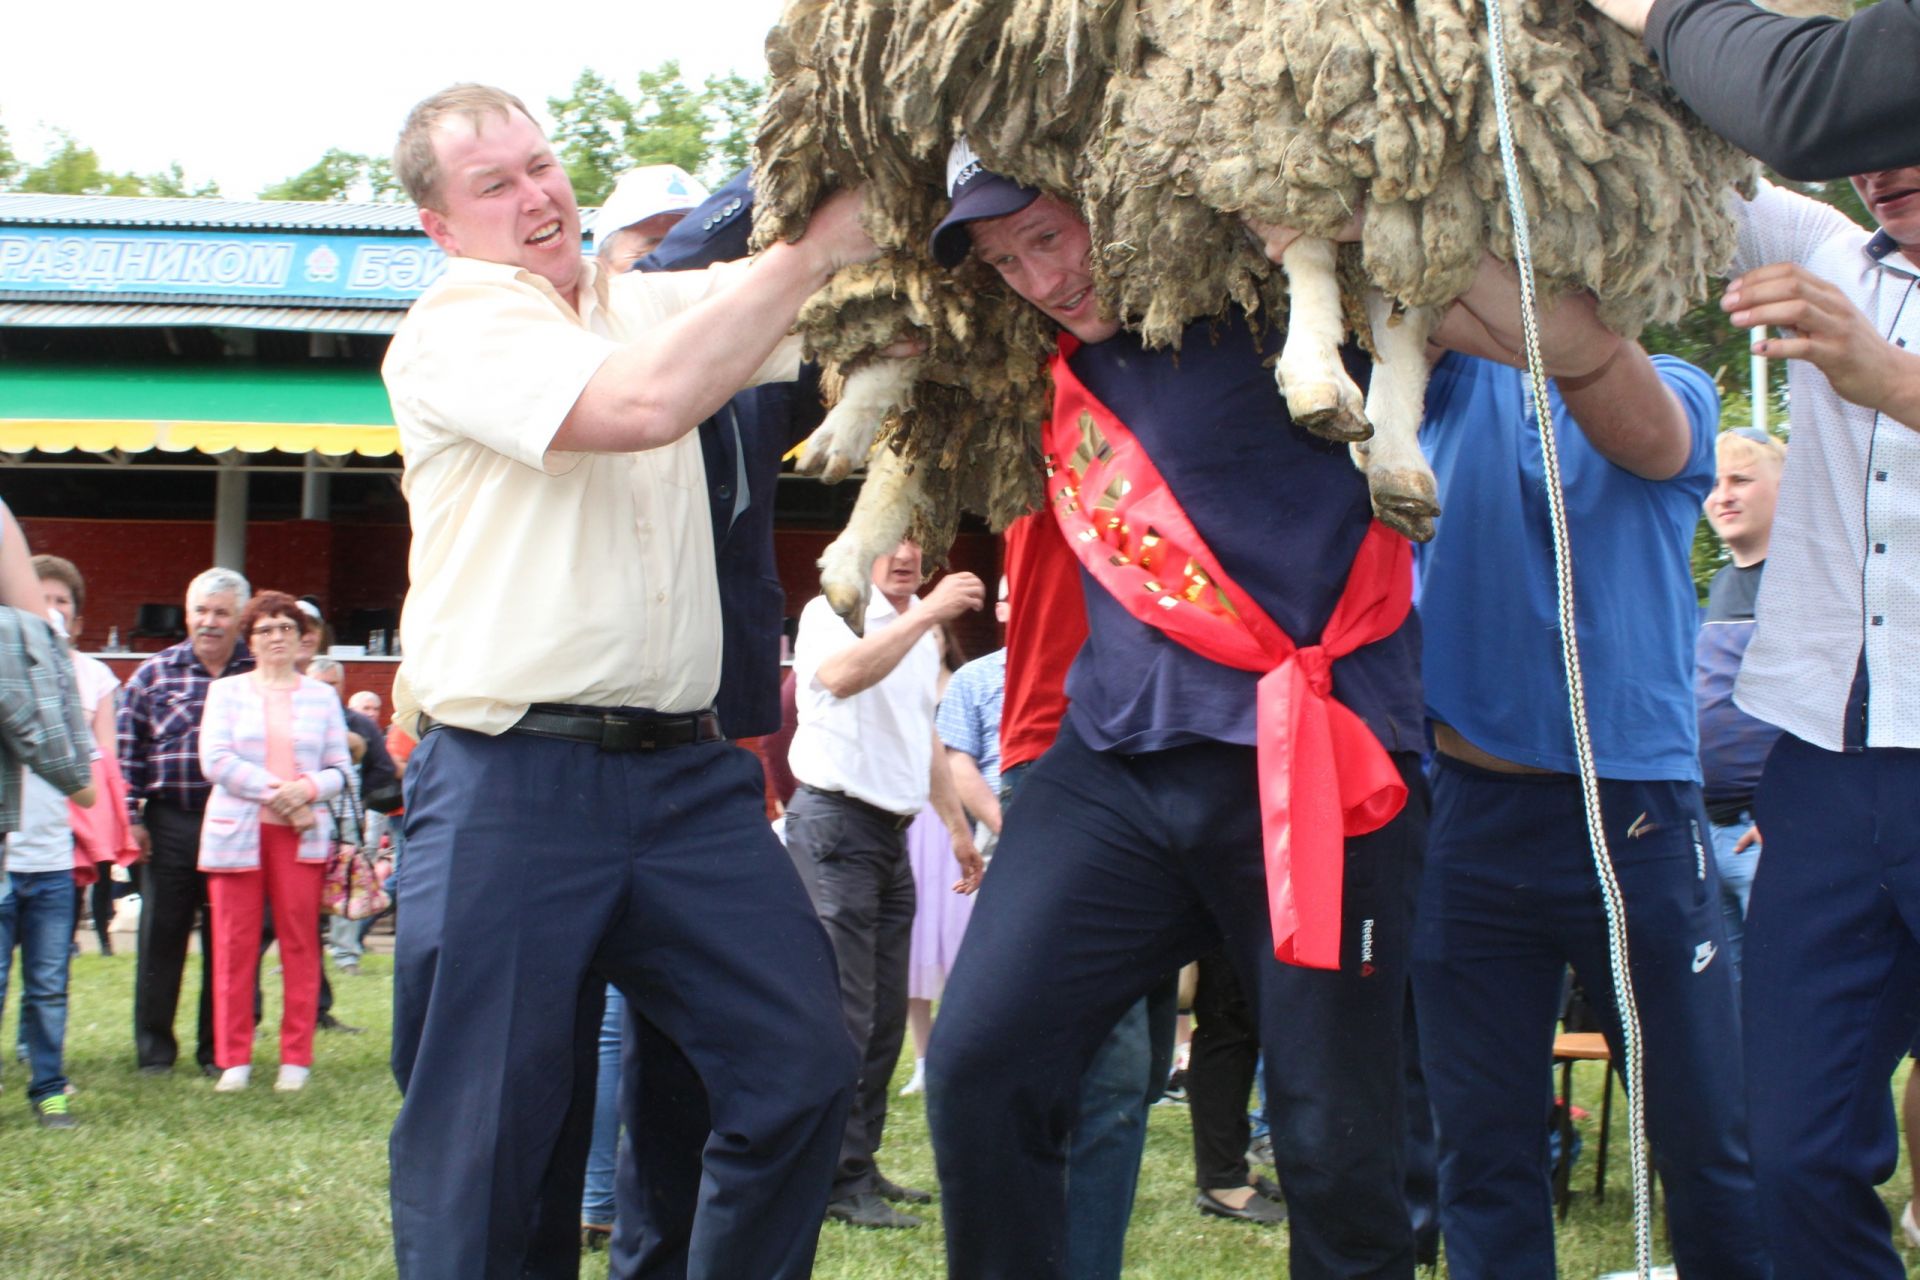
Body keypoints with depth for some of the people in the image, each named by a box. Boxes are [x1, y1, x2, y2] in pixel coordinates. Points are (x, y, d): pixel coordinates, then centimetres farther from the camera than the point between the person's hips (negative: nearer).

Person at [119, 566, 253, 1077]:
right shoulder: (155, 674, 6)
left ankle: (218, 1050, 14)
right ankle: (154, 1049, 14)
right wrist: (131, 815, 0)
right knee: (161, 936, 5)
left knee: (226, 940, 5)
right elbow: (129, 749, 6)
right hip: (171, 823, 1)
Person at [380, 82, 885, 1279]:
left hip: (683, 771, 5)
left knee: (803, 1063, -4)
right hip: (511, 786, -5)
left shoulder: (657, 302, 16)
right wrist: (812, 249, -15)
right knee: (490, 1134, -1)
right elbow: (643, 404, -20)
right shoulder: (451, 331, -5)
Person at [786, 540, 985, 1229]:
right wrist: (925, 613, -36)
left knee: (885, 1015, 9)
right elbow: (842, 676, -31)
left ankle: (860, 1165, 17)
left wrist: (957, 826, 27)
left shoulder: (921, 634, 18)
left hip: (892, 832, 8)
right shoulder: (831, 613, -8)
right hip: (836, 822, -8)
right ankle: (838, 1180, -6)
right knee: (844, 1014, -10)